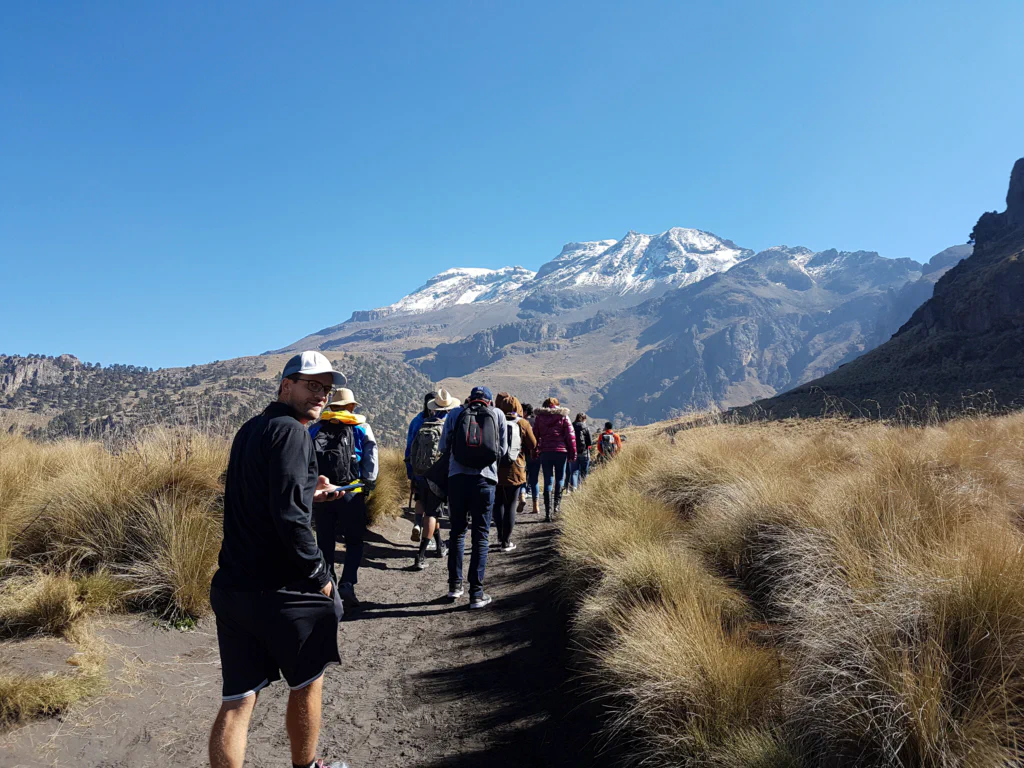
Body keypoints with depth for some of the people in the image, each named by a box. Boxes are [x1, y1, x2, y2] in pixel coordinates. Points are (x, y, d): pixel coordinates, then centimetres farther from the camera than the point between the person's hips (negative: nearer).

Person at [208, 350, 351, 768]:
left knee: (237, 700, 10)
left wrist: (307, 493, 19)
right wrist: (320, 576, -14)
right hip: (278, 592, -7)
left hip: (231, 588, 8)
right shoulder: (290, 432, -15)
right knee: (307, 683, 15)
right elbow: (289, 517, -23)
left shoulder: (250, 429, 14)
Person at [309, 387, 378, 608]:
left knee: (325, 543, 13)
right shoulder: (362, 428, 3)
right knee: (354, 542, 8)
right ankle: (347, 583, -7)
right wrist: (367, 487, 1)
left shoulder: (315, 429, 9)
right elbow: (371, 459, -5)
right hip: (351, 494, -2)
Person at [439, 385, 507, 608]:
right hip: (485, 480, -1)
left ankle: (455, 585, 21)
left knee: (457, 531, 16)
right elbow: (502, 449, 11)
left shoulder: (456, 413, 7)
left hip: (457, 478, 1)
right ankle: (476, 593, 5)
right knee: (481, 536, 5)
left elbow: (443, 446, 10)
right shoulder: (497, 414, 7)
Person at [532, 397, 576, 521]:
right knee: (560, 478, 15)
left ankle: (548, 512, -2)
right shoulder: (563, 416, 4)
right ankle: (557, 504, 1)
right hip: (561, 451, -1)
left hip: (545, 452, 1)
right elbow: (570, 435, 0)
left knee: (548, 481, 3)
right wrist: (573, 453, 4)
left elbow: (535, 435, 6)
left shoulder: (540, 417, 7)